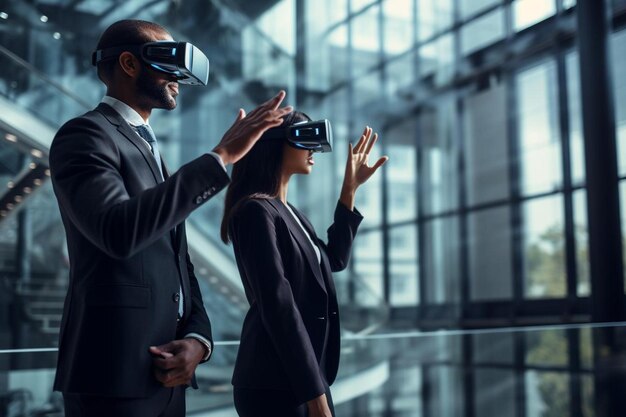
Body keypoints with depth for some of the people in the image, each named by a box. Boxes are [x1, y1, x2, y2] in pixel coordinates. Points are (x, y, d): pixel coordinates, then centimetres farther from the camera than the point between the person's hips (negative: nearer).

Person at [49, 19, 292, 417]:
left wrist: (198, 337, -2)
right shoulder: (85, 134, -9)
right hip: (115, 373, -8)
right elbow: (118, 231, -28)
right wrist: (221, 157, -25)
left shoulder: (150, 148, 18)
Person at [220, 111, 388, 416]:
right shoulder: (256, 210, -15)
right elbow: (278, 307, -20)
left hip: (301, 376, 9)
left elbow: (334, 260, 23)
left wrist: (350, 190, 16)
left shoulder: (288, 212, 13)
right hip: (276, 384, -9)